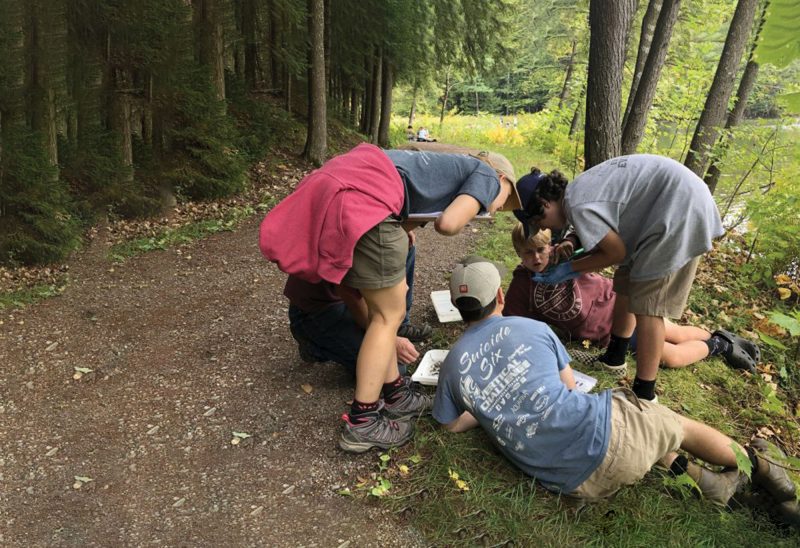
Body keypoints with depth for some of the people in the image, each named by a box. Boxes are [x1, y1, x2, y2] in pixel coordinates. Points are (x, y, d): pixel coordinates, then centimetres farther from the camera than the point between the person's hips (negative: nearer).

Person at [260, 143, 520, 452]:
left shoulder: (454, 168, 35)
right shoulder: (487, 176, 12)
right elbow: (448, 224, -4)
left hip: (333, 190, 10)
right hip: (365, 200, -10)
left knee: (382, 309, 19)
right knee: (390, 314, 3)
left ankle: (395, 395, 32)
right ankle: (362, 425, 11)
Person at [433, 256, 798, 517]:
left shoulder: (451, 364, 1)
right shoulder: (532, 328, 0)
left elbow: (453, 424, 12)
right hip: (600, 431, -3)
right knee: (681, 425, 26)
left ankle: (705, 481, 26)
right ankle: (759, 467, 42)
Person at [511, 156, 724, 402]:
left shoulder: (577, 206, -20)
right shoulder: (579, 189, 8)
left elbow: (616, 252, -12)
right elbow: (611, 240, 11)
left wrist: (570, 268, -3)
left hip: (681, 207, -10)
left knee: (647, 305, -8)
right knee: (626, 281, 17)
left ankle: (644, 395, 1)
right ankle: (614, 357, 33)